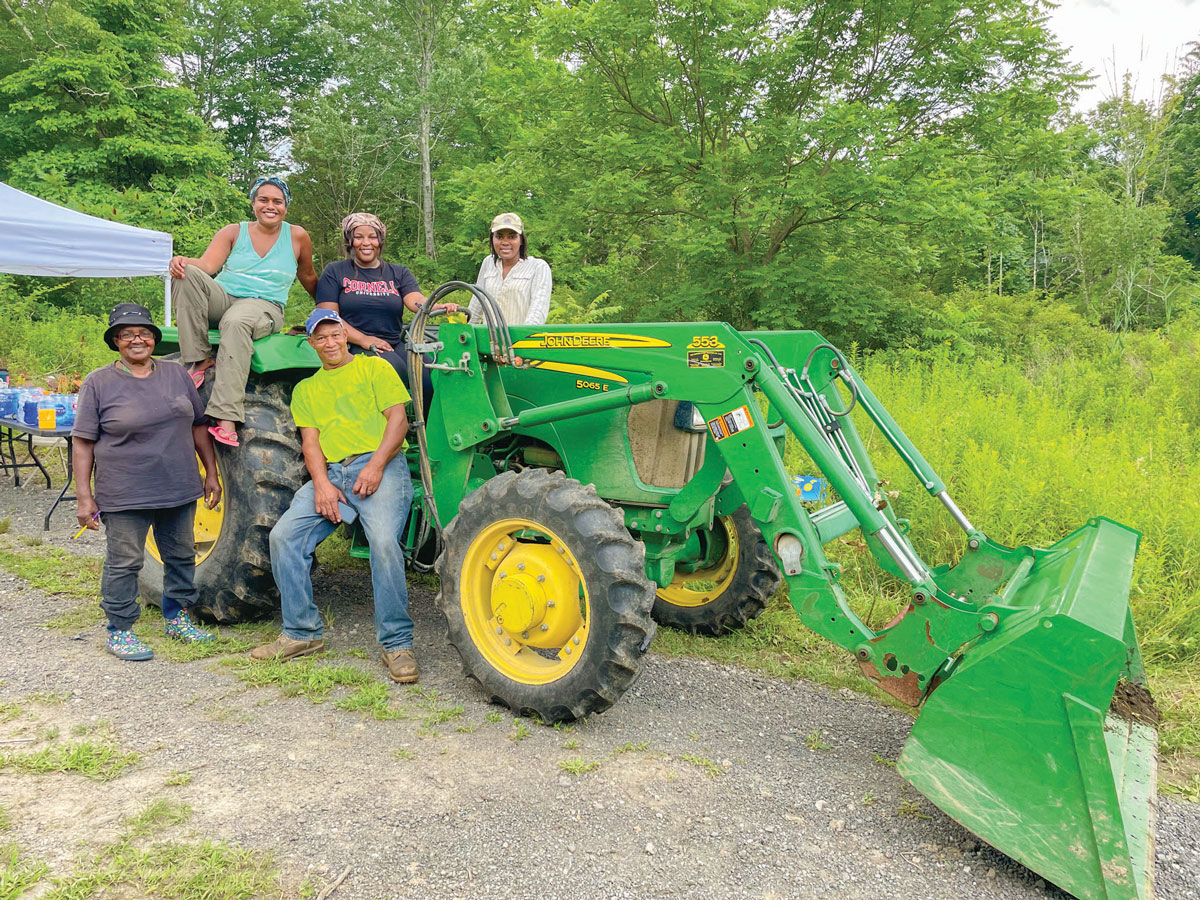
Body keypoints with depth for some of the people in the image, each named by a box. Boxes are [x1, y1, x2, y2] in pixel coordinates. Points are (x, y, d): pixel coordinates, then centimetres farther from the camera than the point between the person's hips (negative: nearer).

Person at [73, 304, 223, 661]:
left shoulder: (176, 373, 6)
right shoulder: (99, 383, -4)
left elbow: (198, 426, 12)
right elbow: (83, 443, -5)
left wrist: (211, 473, 9)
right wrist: (84, 496, -10)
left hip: (179, 490, 4)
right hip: (125, 496, -4)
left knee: (181, 556, 15)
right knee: (124, 563, 4)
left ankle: (177, 618, 32)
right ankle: (119, 631, 19)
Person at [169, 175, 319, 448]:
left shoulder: (297, 237, 9)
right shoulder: (233, 232, 10)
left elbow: (308, 277, 21)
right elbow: (207, 265, -5)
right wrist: (183, 261, -26)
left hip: (263, 306, -3)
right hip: (221, 299, 3)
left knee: (236, 322, -40)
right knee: (188, 274, -28)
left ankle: (226, 417, -49)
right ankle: (199, 361, -30)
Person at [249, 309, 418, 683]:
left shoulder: (374, 368, 14)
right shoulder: (306, 389, 25)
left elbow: (398, 418, 3)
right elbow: (310, 440, 12)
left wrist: (376, 464, -12)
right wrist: (321, 484, -7)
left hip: (380, 466, -4)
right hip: (331, 472, 5)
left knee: (384, 541, -28)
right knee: (284, 536, -13)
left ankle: (397, 644, -16)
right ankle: (302, 632, 2)